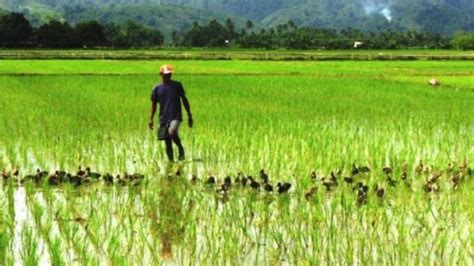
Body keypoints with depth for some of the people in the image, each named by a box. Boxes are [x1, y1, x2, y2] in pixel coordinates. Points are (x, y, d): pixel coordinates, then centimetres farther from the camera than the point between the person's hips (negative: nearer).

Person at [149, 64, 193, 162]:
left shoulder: (177, 85, 2)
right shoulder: (157, 88, 5)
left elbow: (184, 100, 8)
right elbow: (154, 104, 10)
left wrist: (189, 116, 7)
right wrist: (151, 119, 2)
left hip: (176, 117, -2)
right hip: (164, 118, 2)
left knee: (172, 132, -29)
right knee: (167, 143, 2)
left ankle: (181, 148, -4)